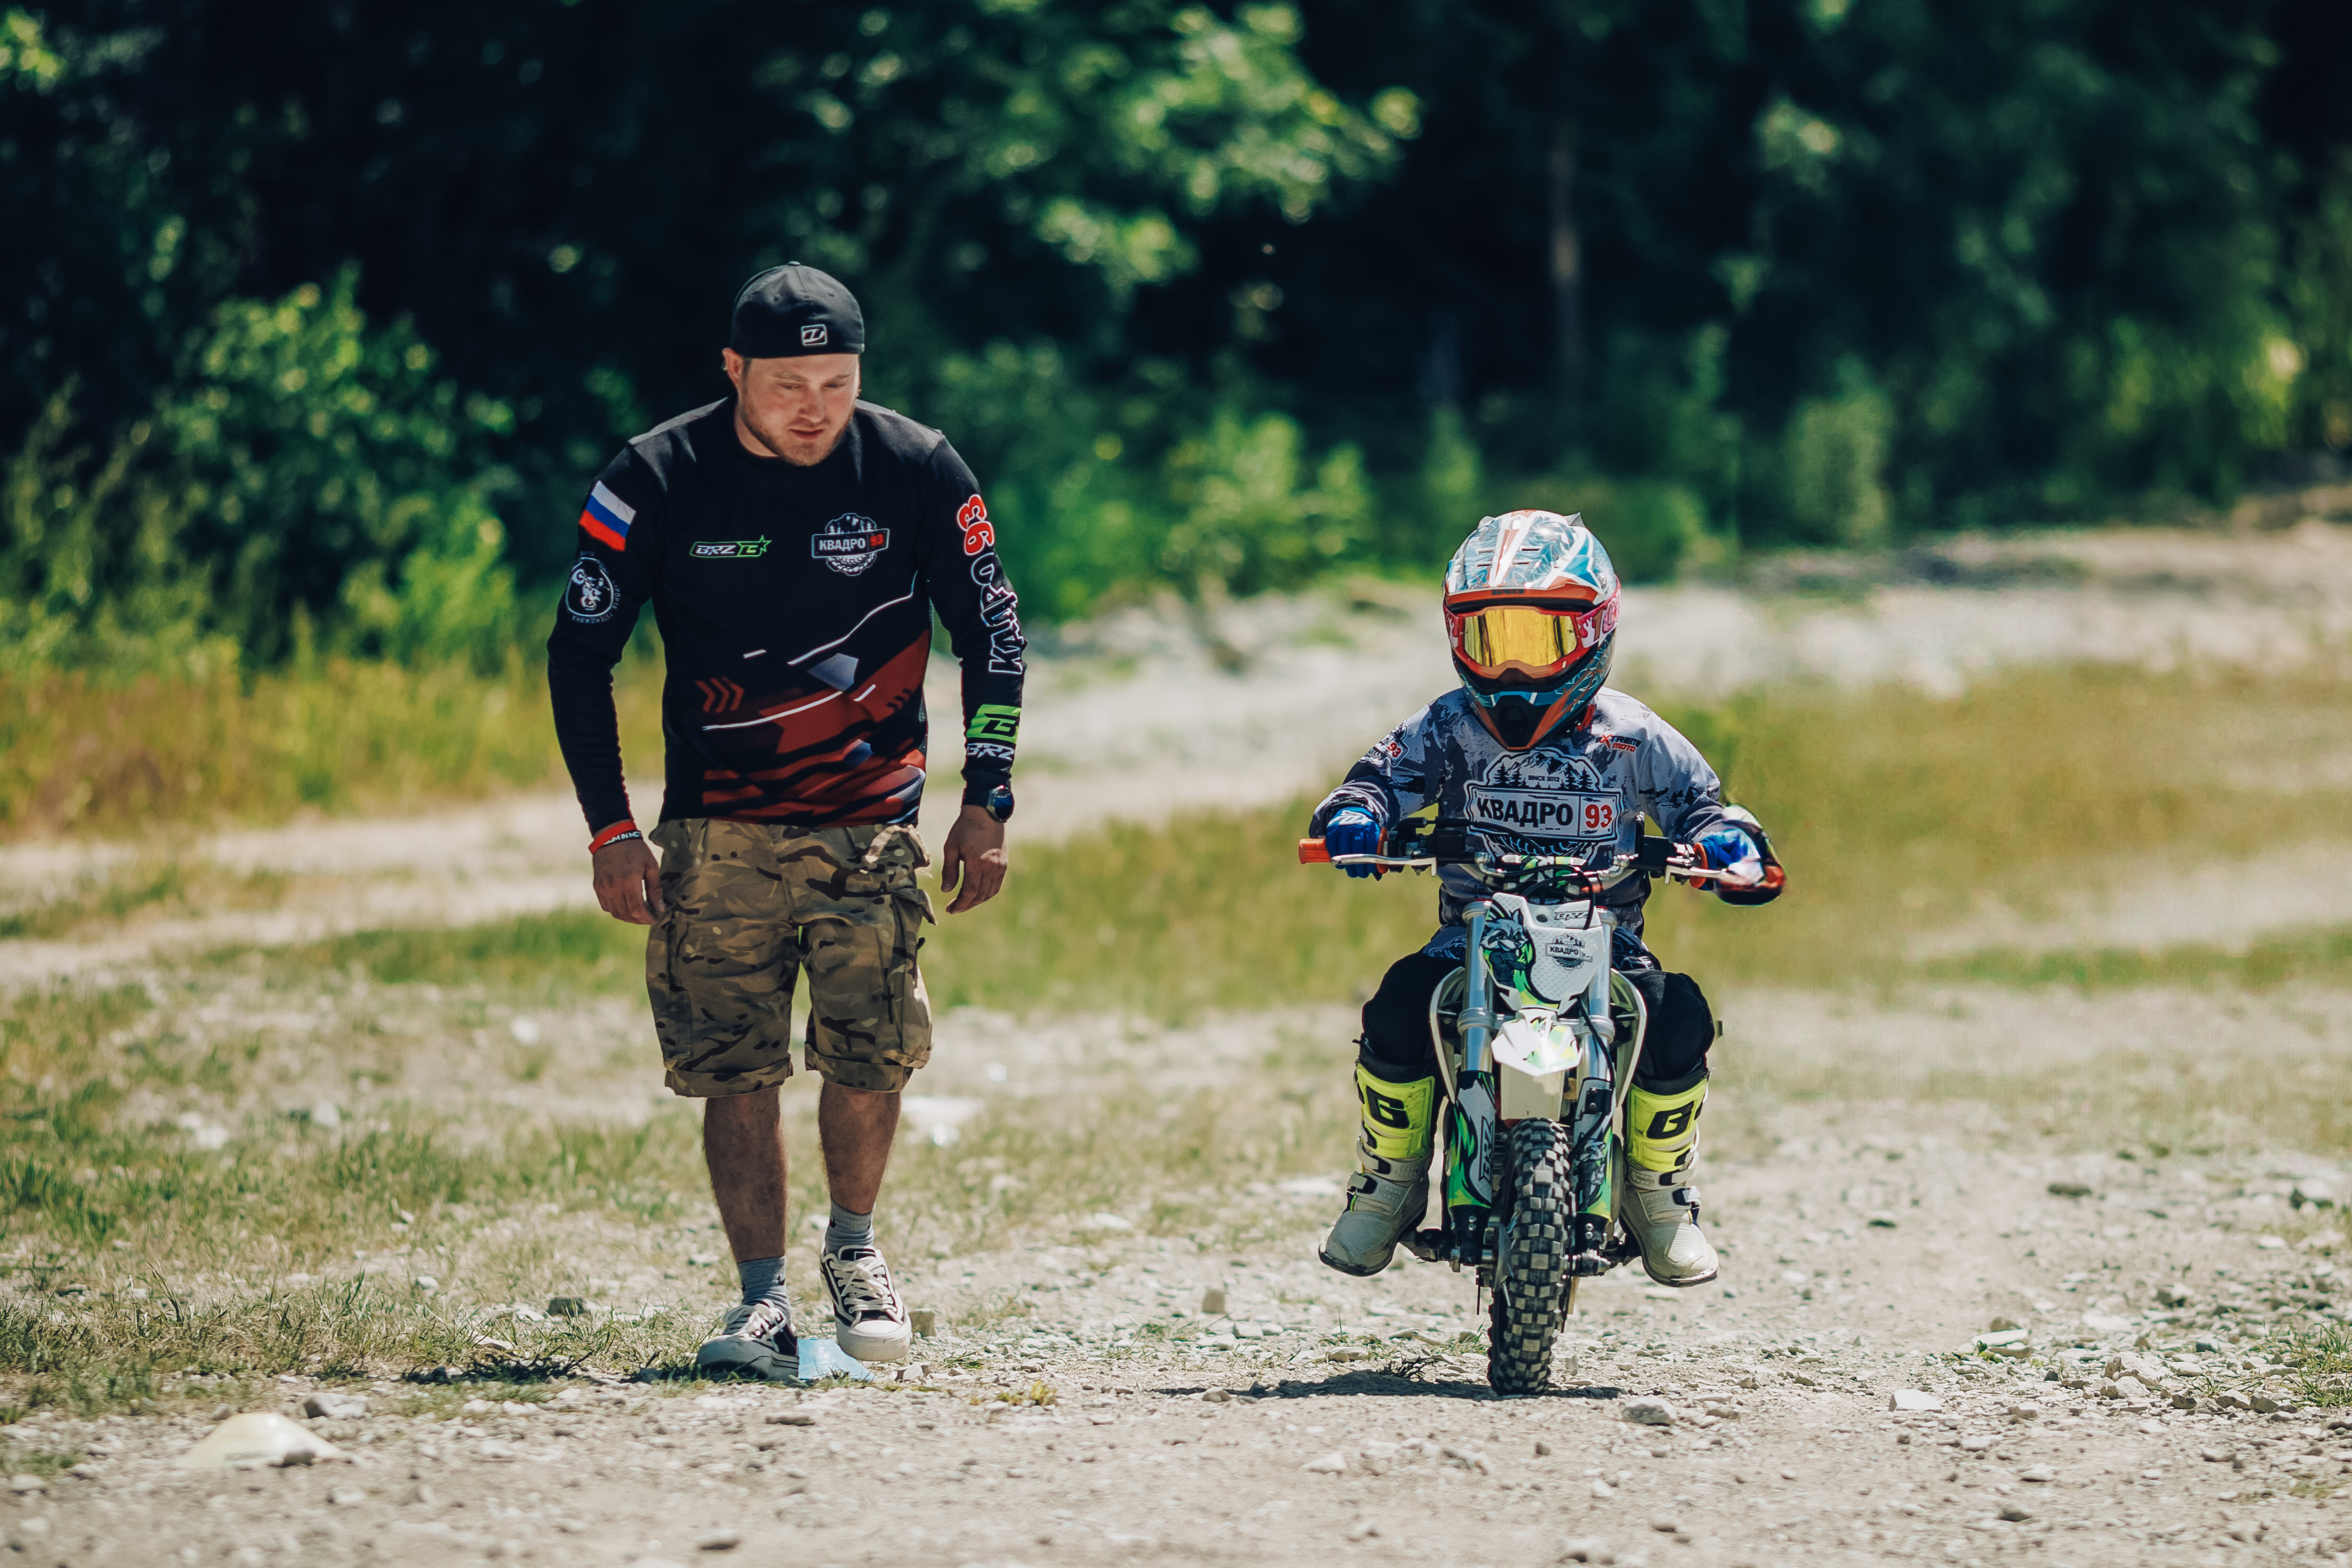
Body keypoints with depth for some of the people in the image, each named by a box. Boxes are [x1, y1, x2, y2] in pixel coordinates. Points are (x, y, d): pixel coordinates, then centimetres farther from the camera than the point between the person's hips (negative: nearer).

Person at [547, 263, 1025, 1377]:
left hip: (868, 824, 0)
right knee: (734, 1070, -7)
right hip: (717, 827, 0)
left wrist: (986, 804, 0)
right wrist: (611, 833, -4)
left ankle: (854, 1248, 15)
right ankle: (764, 1303, 0)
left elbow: (991, 635, 6)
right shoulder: (657, 480, -7)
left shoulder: (917, 472, -5)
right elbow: (579, 655, 0)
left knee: (870, 1054, -10)